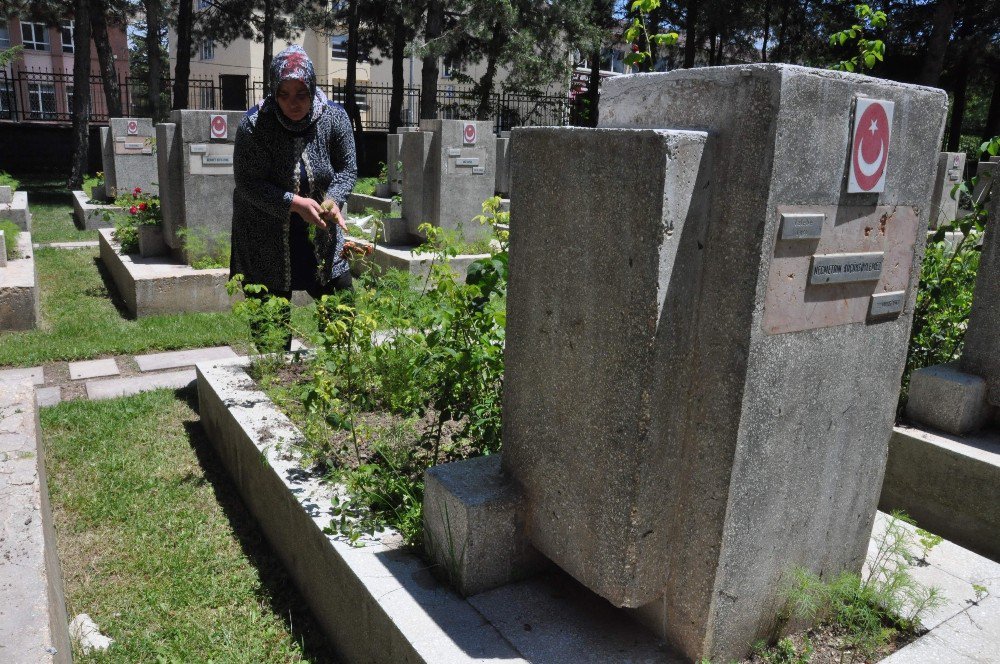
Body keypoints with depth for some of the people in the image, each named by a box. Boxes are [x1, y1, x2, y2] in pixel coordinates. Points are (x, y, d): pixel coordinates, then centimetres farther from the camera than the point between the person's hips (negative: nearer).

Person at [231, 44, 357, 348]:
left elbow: (347, 168, 0)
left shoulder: (334, 117, -7)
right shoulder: (254, 125, -17)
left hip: (319, 233, 3)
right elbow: (248, 184, -16)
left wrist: (333, 200, -20)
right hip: (266, 242, -3)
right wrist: (294, 203, -29)